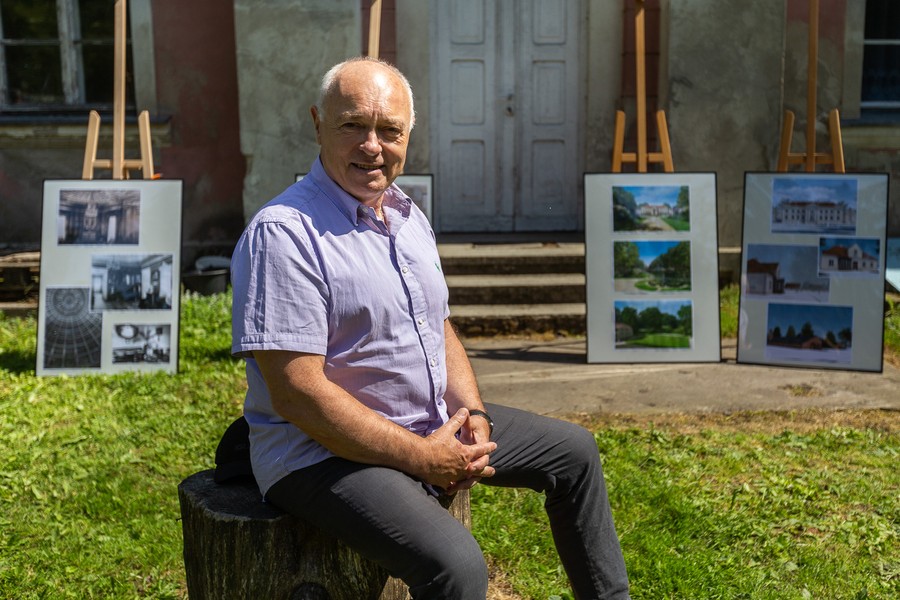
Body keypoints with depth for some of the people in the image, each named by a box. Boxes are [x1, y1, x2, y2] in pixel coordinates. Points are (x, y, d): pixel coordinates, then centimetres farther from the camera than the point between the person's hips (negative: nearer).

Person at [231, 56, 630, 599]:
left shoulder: (409, 217, 8)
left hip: (433, 424, 9)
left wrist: (472, 415, -2)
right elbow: (298, 394, -25)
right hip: (327, 454, -9)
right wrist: (424, 459, -21)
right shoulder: (284, 233, -21)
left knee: (573, 450, 17)